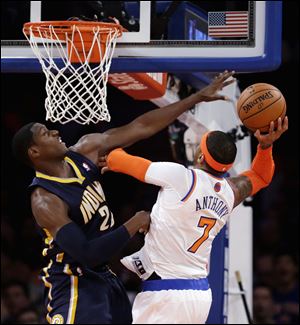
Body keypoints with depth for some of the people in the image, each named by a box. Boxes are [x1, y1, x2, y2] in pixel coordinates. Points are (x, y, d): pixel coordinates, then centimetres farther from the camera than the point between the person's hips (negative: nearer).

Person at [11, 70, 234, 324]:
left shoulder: (84, 153, -3)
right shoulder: (45, 201, -24)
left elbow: (141, 127, 0)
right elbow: (86, 254, -29)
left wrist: (198, 98, -3)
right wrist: (133, 226, -21)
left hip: (103, 276, 9)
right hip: (75, 284, -9)